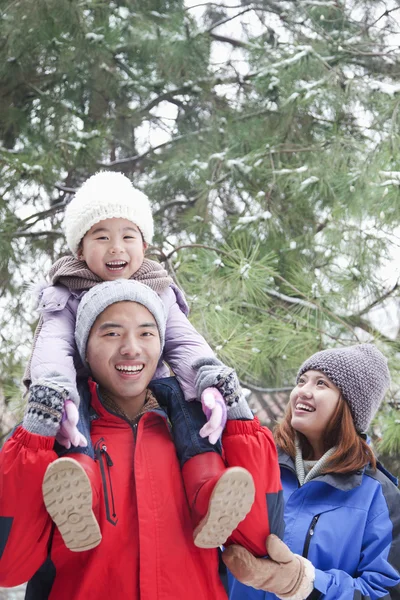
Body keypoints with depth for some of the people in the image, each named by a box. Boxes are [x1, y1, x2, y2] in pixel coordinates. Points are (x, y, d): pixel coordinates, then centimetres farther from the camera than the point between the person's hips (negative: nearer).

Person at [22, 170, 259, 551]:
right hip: (86, 403, -2)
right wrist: (54, 392, -38)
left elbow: (185, 343, -2)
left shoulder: (159, 295, 14)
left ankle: (210, 504, -43)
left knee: (190, 394, -27)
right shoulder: (66, 298, 8)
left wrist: (211, 382, -28)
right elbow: (53, 346, -12)